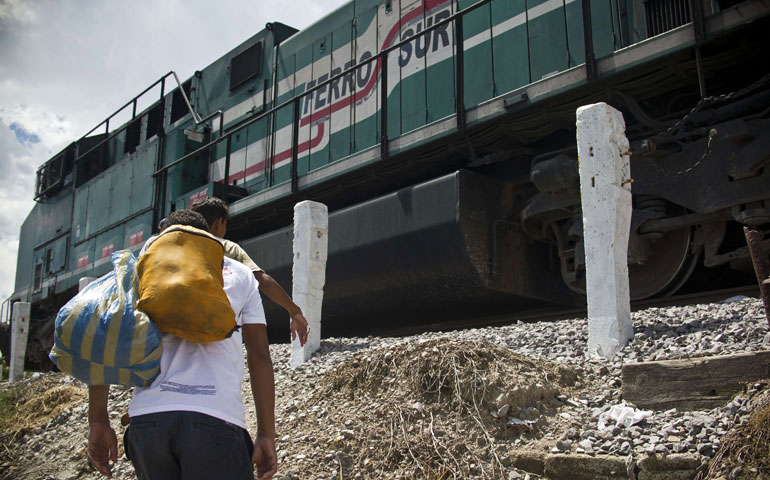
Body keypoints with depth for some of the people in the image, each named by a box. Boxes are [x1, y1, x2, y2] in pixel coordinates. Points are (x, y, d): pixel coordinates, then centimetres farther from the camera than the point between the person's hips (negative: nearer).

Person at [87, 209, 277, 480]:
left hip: (146, 417, 3)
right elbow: (259, 356, 10)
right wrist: (267, 434, 10)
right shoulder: (239, 274, 18)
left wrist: (98, 420, 11)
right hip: (216, 417, -2)